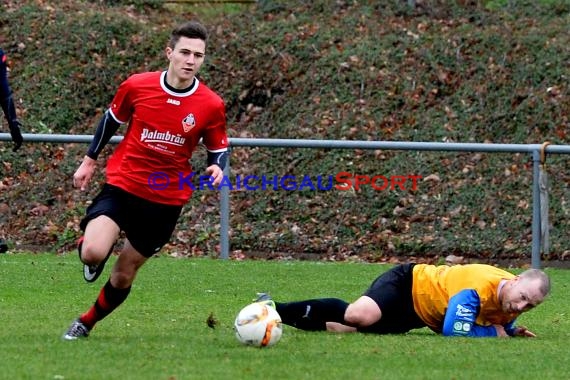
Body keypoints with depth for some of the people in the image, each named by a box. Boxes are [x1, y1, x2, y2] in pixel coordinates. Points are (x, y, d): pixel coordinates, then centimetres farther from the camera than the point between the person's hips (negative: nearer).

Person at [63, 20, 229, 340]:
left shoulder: (212, 106, -9)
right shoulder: (137, 86, -9)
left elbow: (219, 149, 5)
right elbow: (111, 120, 10)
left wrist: (217, 168, -18)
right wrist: (90, 161, 17)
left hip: (166, 201, 1)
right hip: (122, 185, -1)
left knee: (123, 277, 9)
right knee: (93, 253, -24)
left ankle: (85, 324, 35)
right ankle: (93, 249, 15)